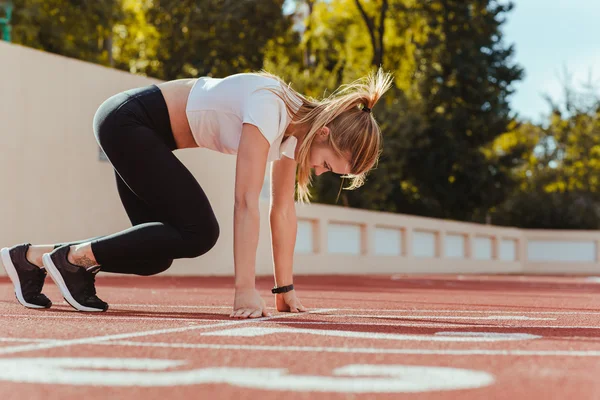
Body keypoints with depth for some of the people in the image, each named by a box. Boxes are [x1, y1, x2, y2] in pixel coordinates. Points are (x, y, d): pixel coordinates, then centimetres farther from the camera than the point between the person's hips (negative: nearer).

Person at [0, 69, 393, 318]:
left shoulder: (295, 125, -1)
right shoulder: (268, 111, -28)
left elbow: (284, 209, 2)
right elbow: (247, 202, -32)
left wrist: (285, 288, 1)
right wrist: (246, 290, -33)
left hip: (142, 134, 9)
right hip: (127, 122, -9)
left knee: (155, 254, 7)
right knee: (198, 232, -16)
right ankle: (74, 257, -5)